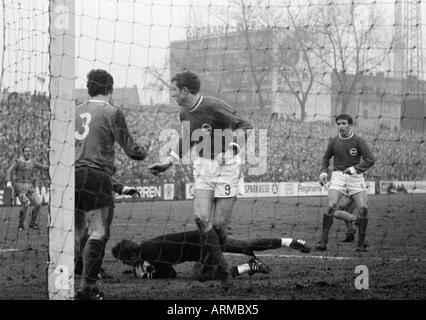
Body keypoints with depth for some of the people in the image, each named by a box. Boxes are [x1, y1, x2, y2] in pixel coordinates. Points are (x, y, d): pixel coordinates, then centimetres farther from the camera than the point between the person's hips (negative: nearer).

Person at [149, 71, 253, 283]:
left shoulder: (214, 107, -17)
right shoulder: (185, 113, 6)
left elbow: (245, 126, -16)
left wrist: (234, 145, -31)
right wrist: (168, 163, 18)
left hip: (227, 165, -6)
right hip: (203, 166, 6)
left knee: (219, 223, -4)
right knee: (201, 217, -12)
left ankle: (213, 258, 23)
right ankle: (220, 265, -2)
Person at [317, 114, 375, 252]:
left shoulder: (358, 141, -5)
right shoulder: (334, 141, 5)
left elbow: (370, 160, -11)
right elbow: (326, 158, 20)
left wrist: (354, 169, -24)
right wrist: (323, 172, 2)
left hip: (356, 177, -1)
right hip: (338, 176, 1)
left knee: (363, 208, -12)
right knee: (331, 206, -19)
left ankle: (361, 244, 0)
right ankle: (323, 242, -9)